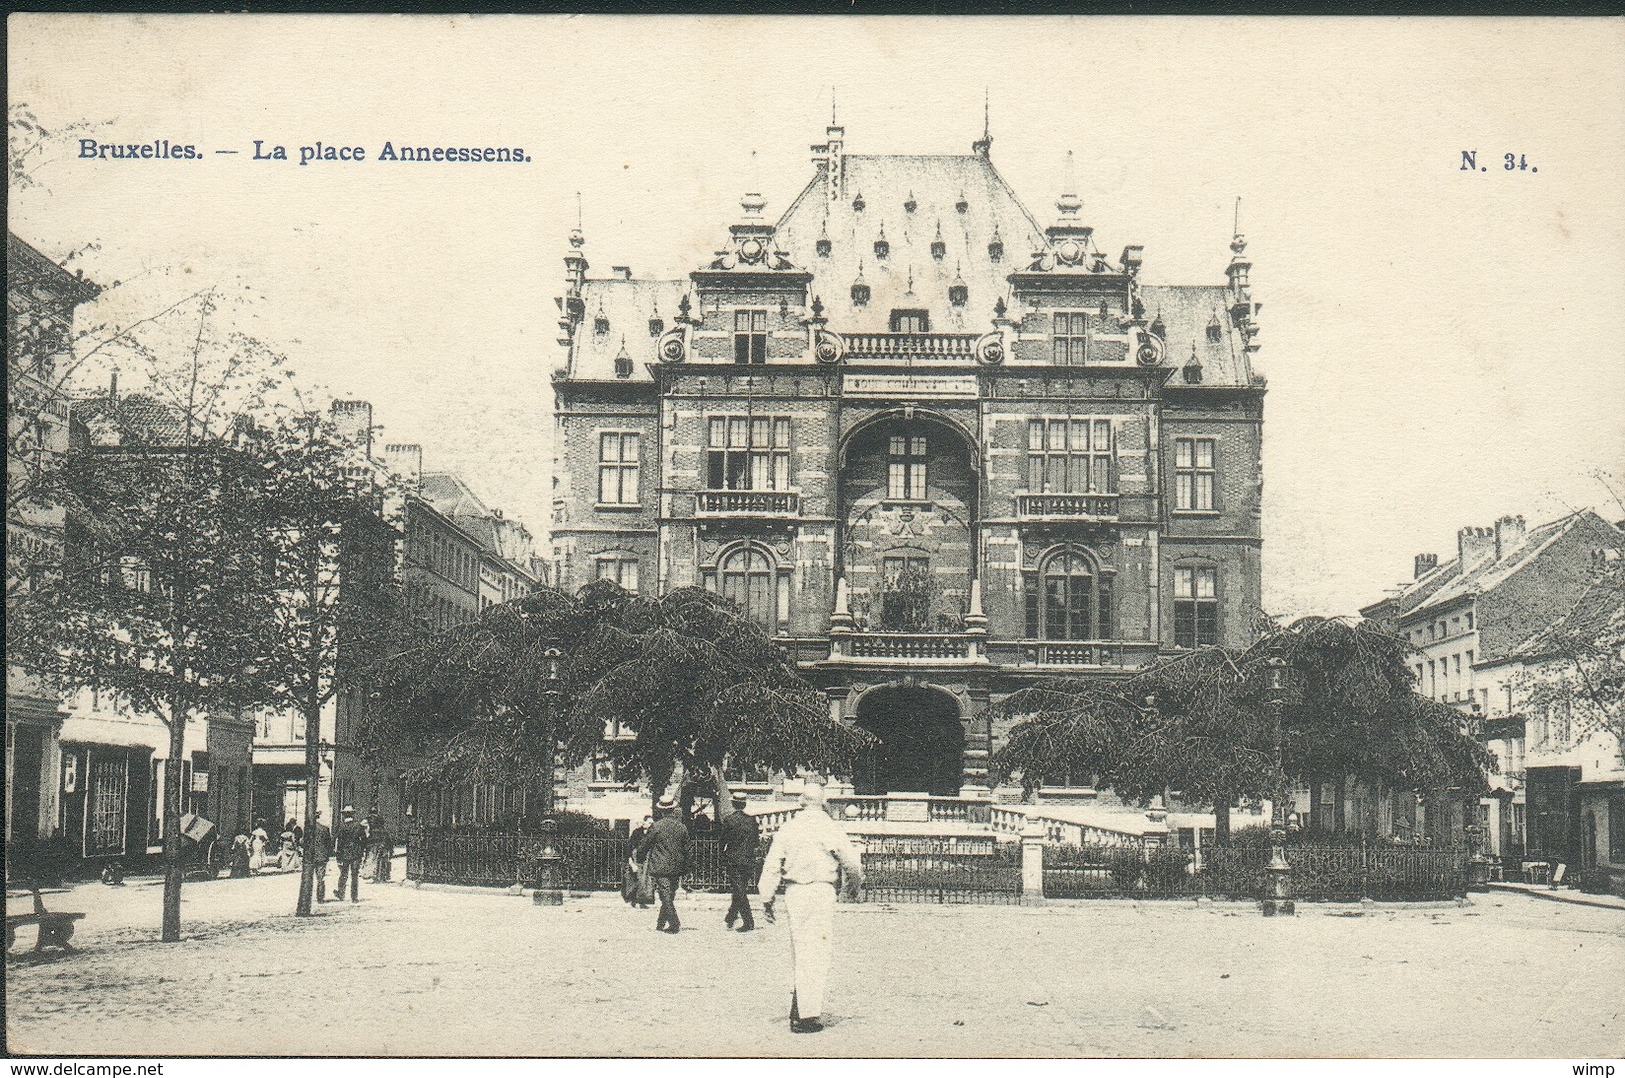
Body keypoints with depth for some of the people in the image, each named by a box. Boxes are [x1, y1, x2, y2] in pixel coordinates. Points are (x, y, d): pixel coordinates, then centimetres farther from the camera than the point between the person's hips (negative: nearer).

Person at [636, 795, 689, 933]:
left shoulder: (657, 826, -11)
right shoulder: (681, 827, 3)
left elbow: (644, 846, -2)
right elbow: (686, 849, 9)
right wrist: (684, 867, 18)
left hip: (660, 866, -5)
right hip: (677, 868, 5)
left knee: (666, 897, -3)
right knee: (669, 897, 14)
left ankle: (674, 925, -9)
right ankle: (661, 924, 22)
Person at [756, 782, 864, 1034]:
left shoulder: (788, 827, 6)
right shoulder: (829, 827, -5)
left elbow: (772, 866, 5)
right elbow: (852, 862, -3)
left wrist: (767, 898, 12)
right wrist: (854, 885, 17)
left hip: (793, 891, 4)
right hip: (820, 891, -4)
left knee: (800, 954, 15)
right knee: (814, 956, -2)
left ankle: (798, 1010, 19)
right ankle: (809, 1016, -4)